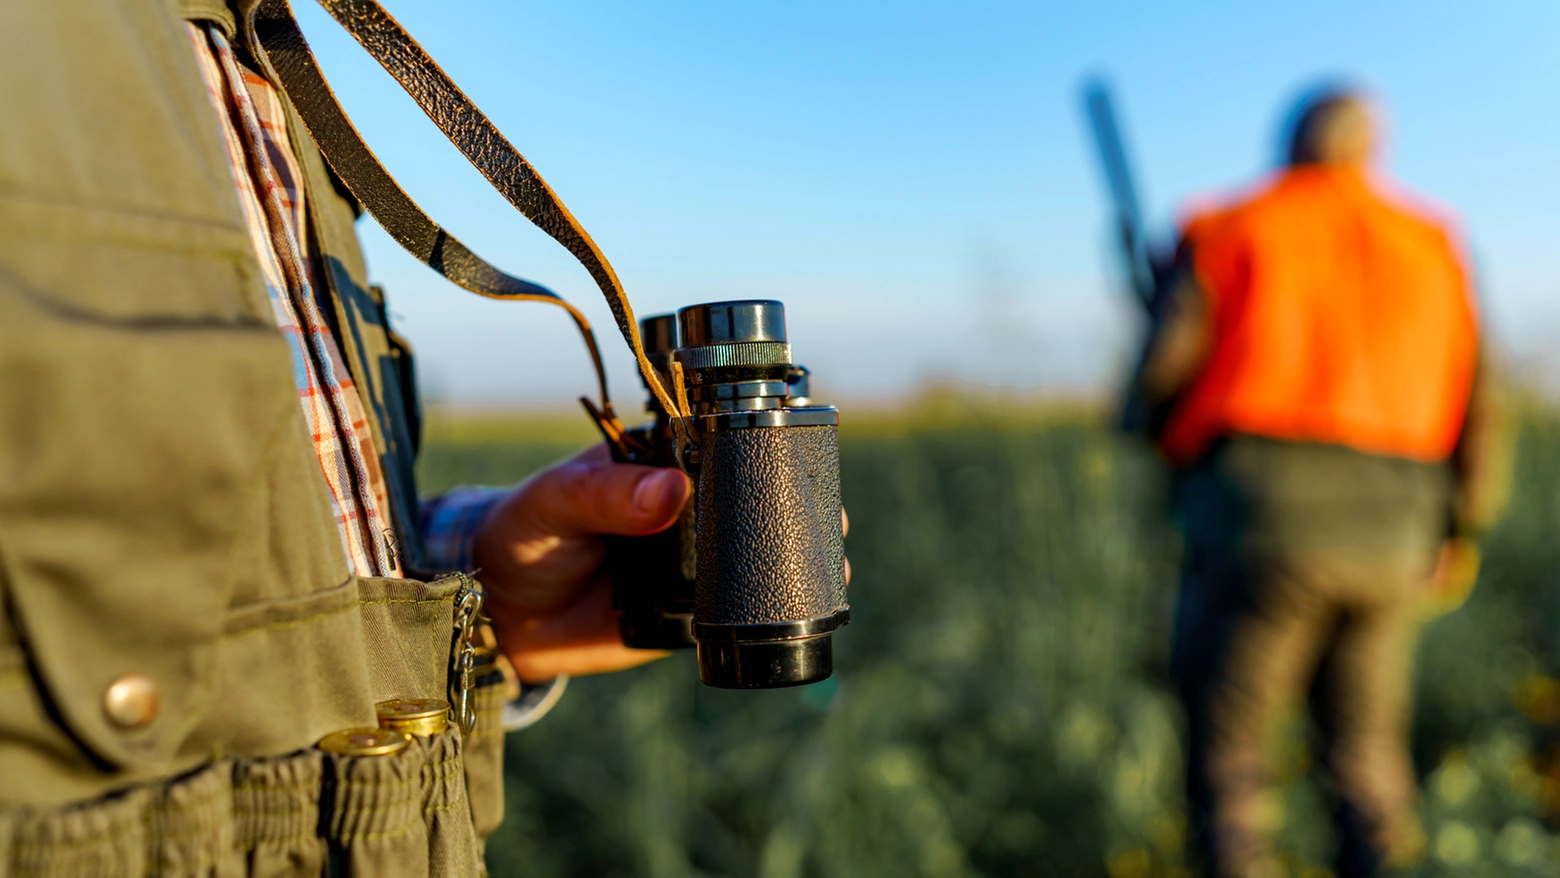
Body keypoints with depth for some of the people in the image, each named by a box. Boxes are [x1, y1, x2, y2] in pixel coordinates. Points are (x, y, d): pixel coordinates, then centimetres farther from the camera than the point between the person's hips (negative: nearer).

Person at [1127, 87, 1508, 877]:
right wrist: (1463, 528, 24)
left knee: (1227, 752, 5)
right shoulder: (1431, 243, 17)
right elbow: (1478, 403, 13)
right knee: (1367, 753, 18)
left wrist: (1180, 447, 14)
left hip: (1262, 514, -4)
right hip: (1391, 529, 5)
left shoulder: (1228, 233, 5)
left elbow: (1162, 375, -7)